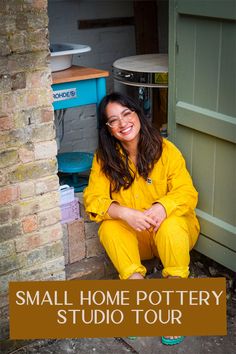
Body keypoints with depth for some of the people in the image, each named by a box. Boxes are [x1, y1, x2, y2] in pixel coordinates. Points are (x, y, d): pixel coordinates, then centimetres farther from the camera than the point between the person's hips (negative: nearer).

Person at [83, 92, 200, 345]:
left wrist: (162, 207, -37)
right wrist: (125, 213, -34)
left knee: (171, 226, -34)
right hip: (133, 237, 2)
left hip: (174, 230, -1)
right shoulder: (104, 158, -6)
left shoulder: (165, 149, -12)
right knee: (109, 227, -28)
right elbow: (93, 198, -14)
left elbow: (187, 192, -14)